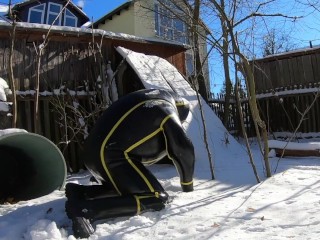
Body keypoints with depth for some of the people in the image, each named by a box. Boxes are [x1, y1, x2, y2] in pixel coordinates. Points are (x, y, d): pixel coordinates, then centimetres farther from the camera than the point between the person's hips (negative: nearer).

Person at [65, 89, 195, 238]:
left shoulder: (143, 98, 26)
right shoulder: (167, 111, 0)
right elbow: (184, 150, -7)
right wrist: (187, 185, 9)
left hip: (93, 152, 10)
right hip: (112, 155, -10)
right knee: (157, 199, -8)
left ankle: (80, 192, 8)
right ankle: (84, 209, -19)